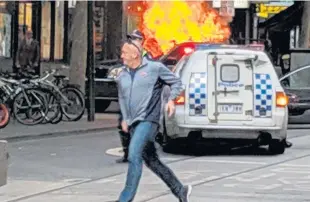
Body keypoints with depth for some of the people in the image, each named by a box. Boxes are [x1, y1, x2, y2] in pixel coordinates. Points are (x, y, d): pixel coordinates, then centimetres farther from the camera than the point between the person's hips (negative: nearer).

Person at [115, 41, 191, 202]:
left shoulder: (155, 68, -3)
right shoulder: (122, 76, 13)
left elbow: (176, 83, 5)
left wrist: (171, 99, -10)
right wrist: (124, 118, 18)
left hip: (148, 120, -7)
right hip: (133, 124, 7)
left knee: (134, 156, -20)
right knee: (152, 161, 10)